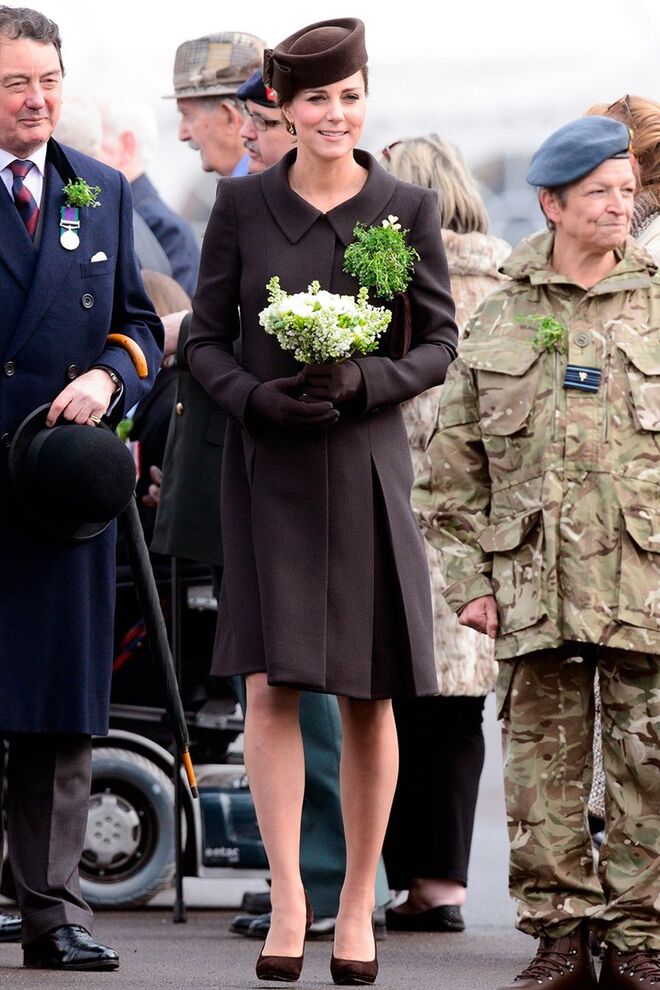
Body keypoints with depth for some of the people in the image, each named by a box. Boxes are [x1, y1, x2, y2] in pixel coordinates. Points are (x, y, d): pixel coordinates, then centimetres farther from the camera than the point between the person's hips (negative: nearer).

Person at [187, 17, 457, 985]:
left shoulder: (407, 208, 1)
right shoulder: (242, 205, 2)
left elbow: (440, 342, 3)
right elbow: (205, 338, 6)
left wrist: (363, 383, -14)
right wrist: (256, 398, -13)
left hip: (365, 469, 0)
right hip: (269, 470, 0)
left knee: (369, 697, 3)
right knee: (271, 684, -9)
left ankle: (358, 906, 13)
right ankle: (287, 898, -5)